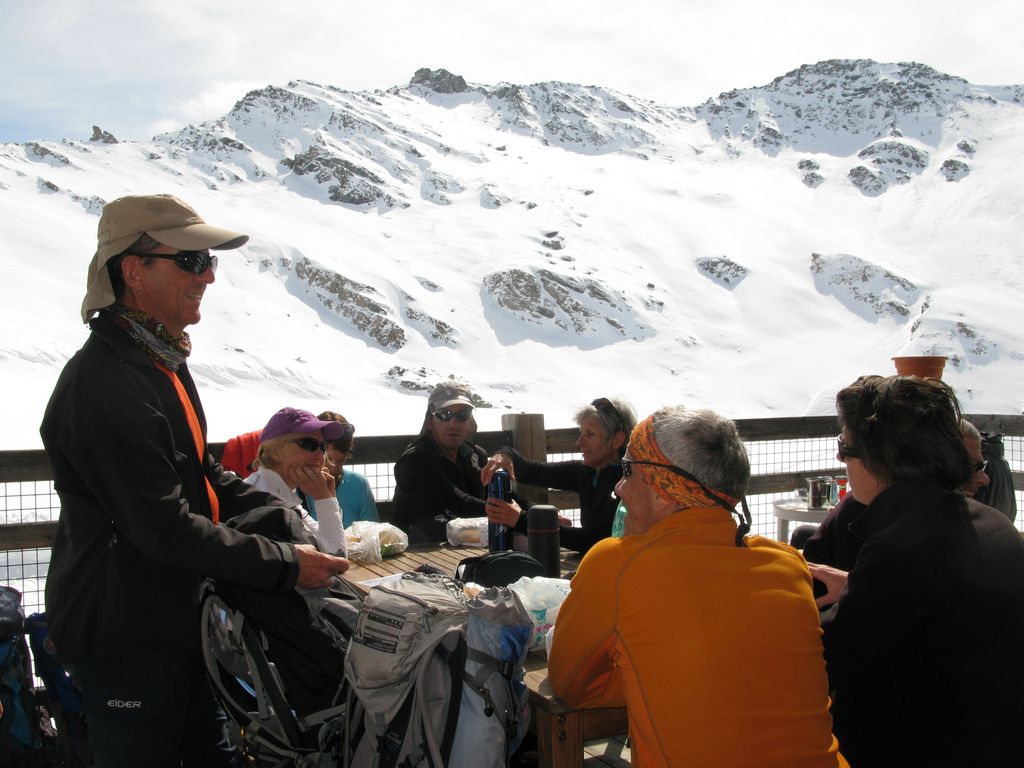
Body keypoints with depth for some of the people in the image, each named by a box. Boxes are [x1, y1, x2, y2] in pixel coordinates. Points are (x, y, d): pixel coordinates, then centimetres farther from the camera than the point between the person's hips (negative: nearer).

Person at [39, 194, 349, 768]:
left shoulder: (164, 361, 7)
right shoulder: (106, 386, -26)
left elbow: (201, 474, 15)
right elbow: (165, 528, -28)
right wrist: (284, 565, -22)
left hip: (176, 615, 10)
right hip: (123, 639, -10)